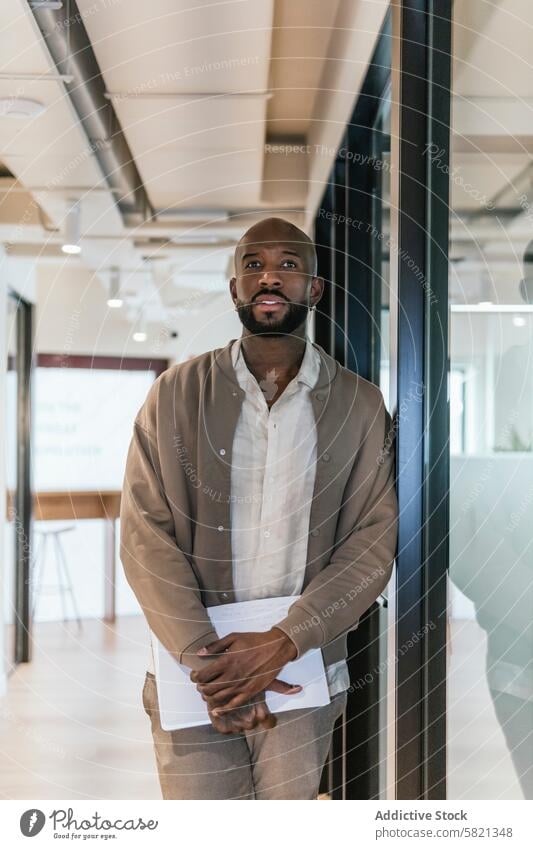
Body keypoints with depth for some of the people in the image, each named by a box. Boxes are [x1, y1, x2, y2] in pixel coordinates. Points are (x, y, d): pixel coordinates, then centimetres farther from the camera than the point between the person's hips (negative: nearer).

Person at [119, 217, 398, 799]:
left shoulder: (360, 406, 0)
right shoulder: (175, 394, -1)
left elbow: (373, 543, -4)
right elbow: (146, 536, -6)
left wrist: (284, 642, -16)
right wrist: (202, 659, -15)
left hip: (303, 671, 1)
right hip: (193, 669, 0)